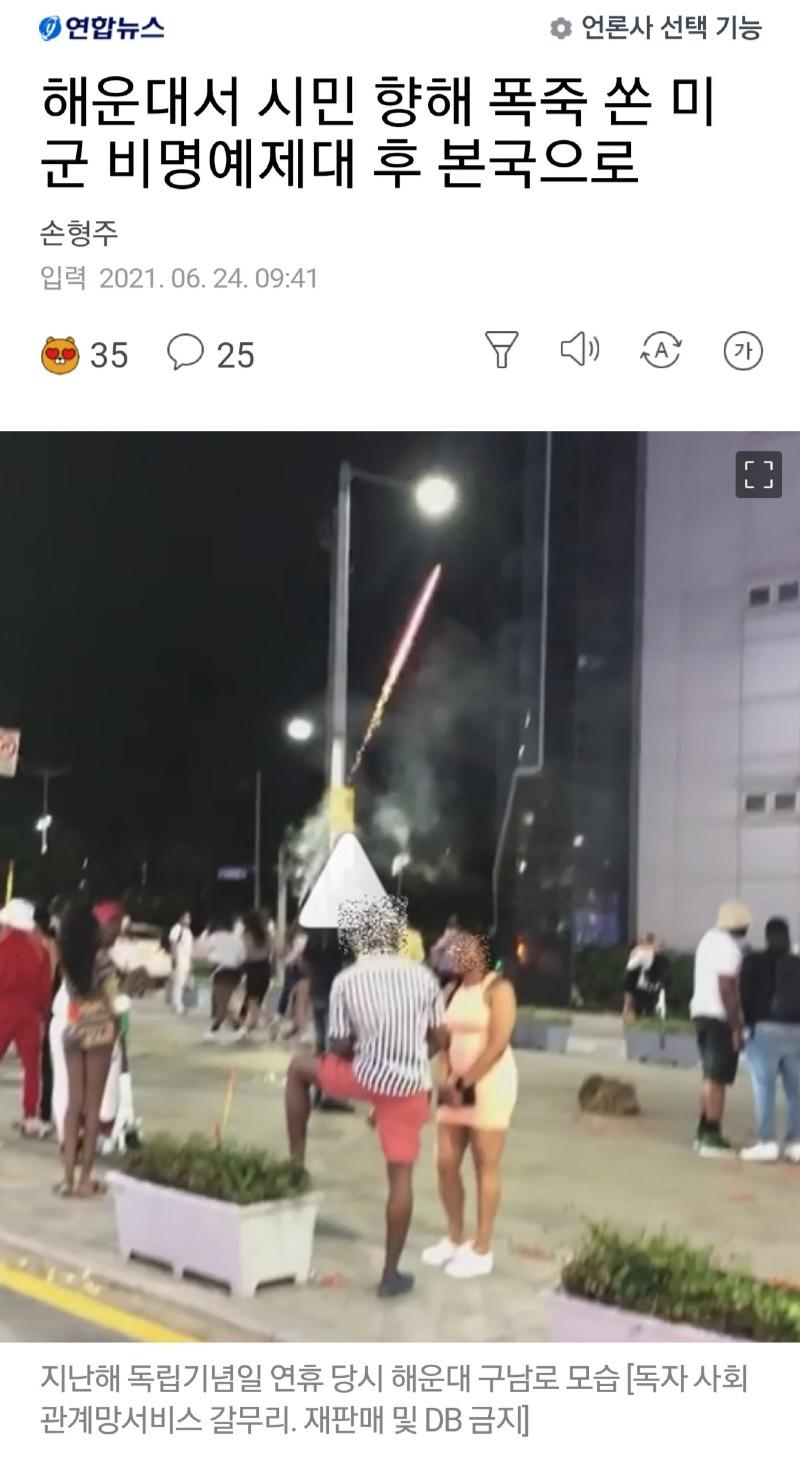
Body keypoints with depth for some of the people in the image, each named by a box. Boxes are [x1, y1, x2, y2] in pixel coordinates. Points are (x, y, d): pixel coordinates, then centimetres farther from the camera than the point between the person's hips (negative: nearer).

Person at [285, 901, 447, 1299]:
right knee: (401, 1174, 9)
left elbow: (339, 1048, -3)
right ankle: (391, 1273, 14)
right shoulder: (422, 976, 1)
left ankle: (295, 1162, 26)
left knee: (300, 1068, 25)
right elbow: (439, 1039, 7)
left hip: (366, 1079, -2)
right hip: (410, 1086, 2)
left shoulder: (346, 981, -6)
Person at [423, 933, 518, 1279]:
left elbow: (497, 1045, -16)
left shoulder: (497, 988, -9)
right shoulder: (452, 990, 13)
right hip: (455, 1086, 7)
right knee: (446, 1163, 8)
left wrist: (465, 1083, -14)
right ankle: (455, 1238, 24)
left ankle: (482, 1251, 5)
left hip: (489, 1083, -7)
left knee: (485, 1167, -2)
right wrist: (445, 1081, -5)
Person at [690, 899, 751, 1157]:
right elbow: (726, 988, -21)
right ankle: (711, 1138, -6)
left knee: (711, 1075, 18)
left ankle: (704, 1132, 24)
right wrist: (737, 1027, -19)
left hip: (701, 1012, 9)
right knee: (718, 1078, -6)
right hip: (720, 1018, -9)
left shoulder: (709, 939, 13)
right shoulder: (729, 947, -16)